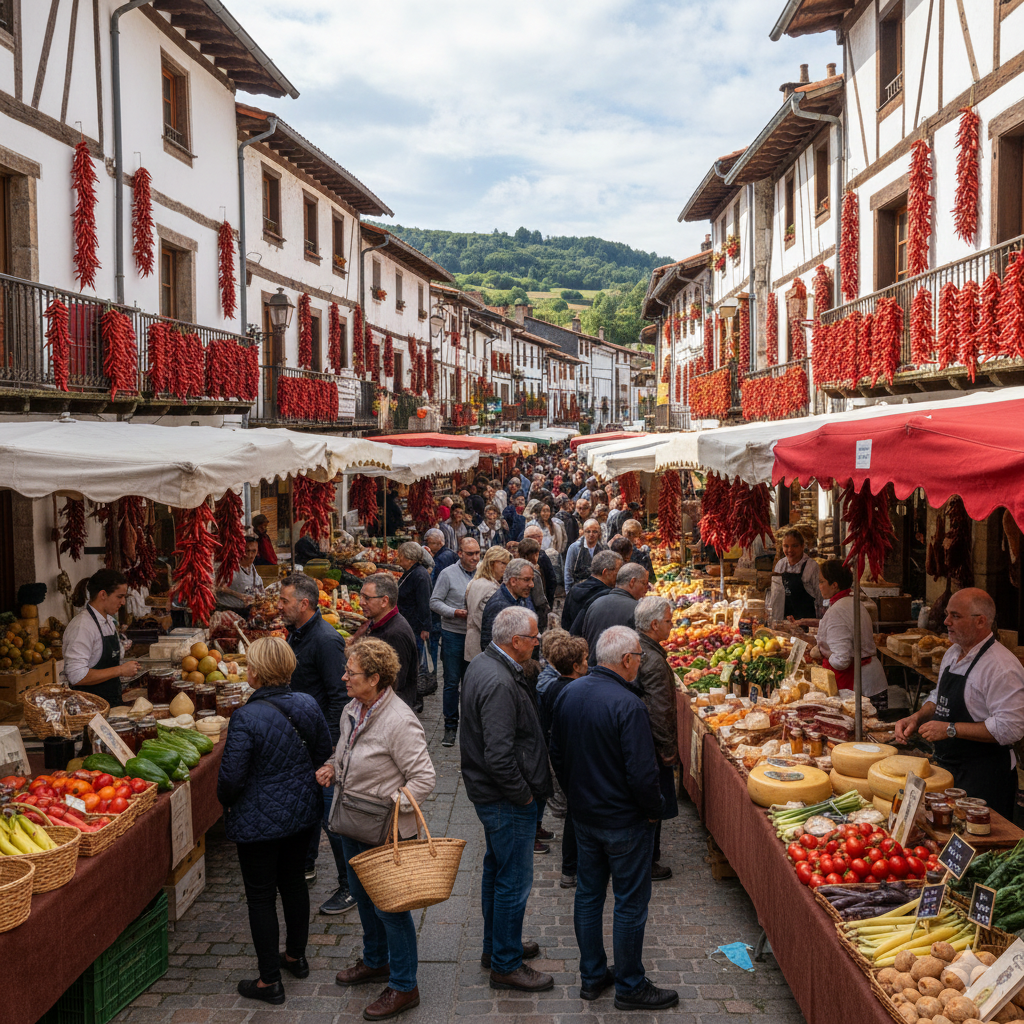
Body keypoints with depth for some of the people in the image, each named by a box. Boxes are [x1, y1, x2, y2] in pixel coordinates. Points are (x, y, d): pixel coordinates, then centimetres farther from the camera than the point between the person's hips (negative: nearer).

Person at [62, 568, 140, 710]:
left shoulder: (109, 621, 13)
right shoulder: (82, 626, -17)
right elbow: (76, 676, -24)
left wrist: (128, 668, 6)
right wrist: (120, 670, -19)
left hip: (112, 703, 8)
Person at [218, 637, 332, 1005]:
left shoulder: (245, 718, -24)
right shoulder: (307, 705, -6)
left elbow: (231, 776, -22)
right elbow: (324, 752, 7)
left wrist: (226, 802, 0)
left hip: (259, 820, -6)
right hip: (302, 811, 6)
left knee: (260, 896, 7)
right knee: (294, 881, 23)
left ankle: (269, 981, 17)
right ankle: (296, 957, 39)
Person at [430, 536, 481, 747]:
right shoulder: (448, 574, -4)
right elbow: (435, 602, -4)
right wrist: (455, 612, -17)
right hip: (453, 635, -3)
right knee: (452, 682, 0)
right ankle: (450, 727, 8)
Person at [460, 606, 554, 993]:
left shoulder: (483, 664, 5)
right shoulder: (499, 683, -28)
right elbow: (499, 755, -32)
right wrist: (523, 793, -17)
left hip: (488, 791, 11)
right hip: (506, 800, -11)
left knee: (497, 870, 23)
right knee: (515, 881, 2)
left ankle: (496, 946, 38)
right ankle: (505, 965, 14)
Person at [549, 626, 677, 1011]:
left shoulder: (568, 693, -1)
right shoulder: (628, 705, -25)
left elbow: (557, 755, 9)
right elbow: (642, 773, -25)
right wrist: (654, 811, -8)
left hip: (583, 816, 7)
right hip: (625, 821, -7)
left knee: (588, 894, 18)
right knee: (630, 903, 7)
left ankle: (592, 976, 30)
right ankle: (629, 987, 20)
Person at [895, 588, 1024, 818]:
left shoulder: (1002, 667, -21)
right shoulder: (953, 654, 9)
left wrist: (951, 729, -24)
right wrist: (917, 718, 3)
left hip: (984, 779, -9)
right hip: (949, 771, 9)